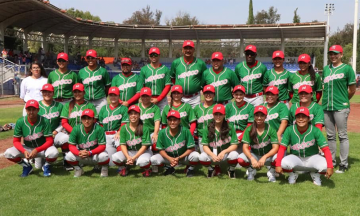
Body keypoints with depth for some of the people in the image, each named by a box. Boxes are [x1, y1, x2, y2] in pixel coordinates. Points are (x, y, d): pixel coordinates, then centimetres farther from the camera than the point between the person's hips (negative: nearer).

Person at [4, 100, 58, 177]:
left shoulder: (44, 121, -19)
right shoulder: (20, 122, -12)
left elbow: (50, 141, -18)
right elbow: (16, 141, -7)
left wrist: (37, 150, -32)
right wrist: (24, 151, -27)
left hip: (42, 148, -2)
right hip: (27, 148, 3)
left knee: (53, 153, -36)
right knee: (8, 153, -22)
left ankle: (47, 166, 2)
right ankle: (27, 166, 7)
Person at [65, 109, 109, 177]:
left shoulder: (99, 129, -20)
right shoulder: (76, 129, -13)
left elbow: (102, 146, -20)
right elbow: (71, 146, -12)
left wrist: (90, 153, -35)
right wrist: (79, 153, -33)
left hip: (95, 155, -2)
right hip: (81, 156, 2)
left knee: (104, 156, -34)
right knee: (69, 156, -24)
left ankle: (104, 168, 4)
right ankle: (78, 169, 9)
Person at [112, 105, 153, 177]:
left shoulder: (144, 128, -8)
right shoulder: (124, 128, 0)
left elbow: (144, 146, -12)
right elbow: (123, 145, -5)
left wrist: (134, 158, -23)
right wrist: (128, 157, -23)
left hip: (142, 152, -3)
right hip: (128, 152, 3)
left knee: (142, 161, -38)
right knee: (115, 157, -26)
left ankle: (147, 169, 1)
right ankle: (124, 168, 8)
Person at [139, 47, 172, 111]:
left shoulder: (165, 69, 6)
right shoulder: (144, 69, 10)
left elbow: (168, 86, 0)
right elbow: (141, 87, 7)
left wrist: (158, 99, -8)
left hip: (162, 100, -1)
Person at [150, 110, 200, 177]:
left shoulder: (185, 131, -20)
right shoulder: (162, 133, -13)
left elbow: (191, 148, -17)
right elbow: (161, 149, -7)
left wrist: (179, 158, -25)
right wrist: (170, 159, -25)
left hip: (183, 156, -2)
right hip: (169, 157, 2)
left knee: (195, 156, -33)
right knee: (153, 159, -21)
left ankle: (190, 168, 5)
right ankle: (170, 168, 12)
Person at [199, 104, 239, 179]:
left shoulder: (230, 128, -6)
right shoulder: (208, 129, -4)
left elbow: (234, 145, -10)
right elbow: (205, 146, -8)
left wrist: (224, 152, -28)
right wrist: (212, 155, -27)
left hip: (226, 155, 0)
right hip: (212, 154, 1)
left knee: (234, 155, -33)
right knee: (202, 157, -30)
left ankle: (231, 170, 4)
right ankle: (211, 169, 7)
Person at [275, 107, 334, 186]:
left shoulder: (315, 131, -16)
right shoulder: (289, 130, -14)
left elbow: (326, 149, -21)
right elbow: (282, 148, -16)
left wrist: (330, 167, -36)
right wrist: (278, 165, -31)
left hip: (312, 158, 0)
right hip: (295, 158, 0)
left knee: (325, 166, -31)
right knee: (284, 163, -33)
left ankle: (315, 173, 7)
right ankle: (293, 173, 6)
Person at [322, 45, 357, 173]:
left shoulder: (347, 68, -2)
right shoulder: (326, 69, 14)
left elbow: (352, 89, -1)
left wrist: (343, 100, 6)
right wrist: (327, 100, 8)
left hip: (340, 108, -6)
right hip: (326, 107, 6)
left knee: (342, 135, -1)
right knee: (330, 136, 12)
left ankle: (344, 164, 5)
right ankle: (331, 161, 21)